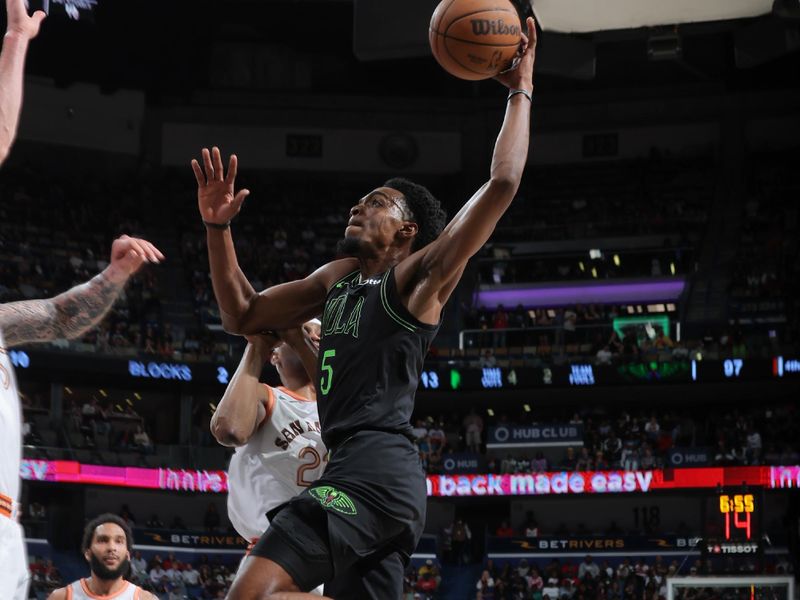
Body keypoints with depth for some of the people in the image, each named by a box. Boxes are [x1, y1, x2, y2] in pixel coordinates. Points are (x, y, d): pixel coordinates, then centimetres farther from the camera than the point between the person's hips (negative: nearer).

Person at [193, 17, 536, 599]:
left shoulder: (419, 276, 0)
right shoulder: (339, 278, 23)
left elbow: (502, 184, -11)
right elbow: (244, 316, 27)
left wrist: (521, 93, -3)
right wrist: (218, 227, 17)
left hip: (376, 469, -9)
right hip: (355, 469, 9)